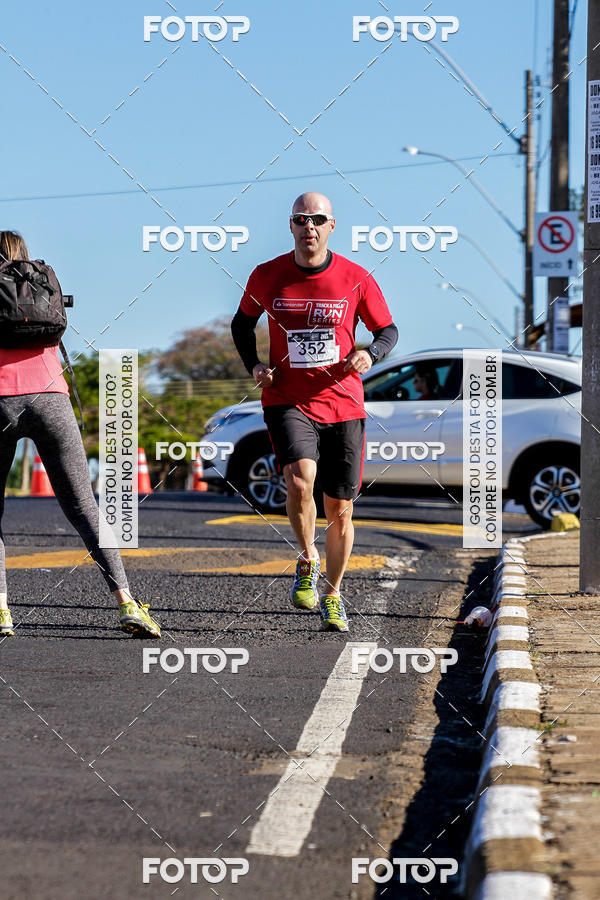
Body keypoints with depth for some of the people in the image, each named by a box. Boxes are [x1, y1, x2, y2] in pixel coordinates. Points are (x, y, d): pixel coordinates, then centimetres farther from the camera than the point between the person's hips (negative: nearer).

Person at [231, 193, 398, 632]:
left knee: (340, 511, 6)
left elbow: (388, 330, 8)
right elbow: (242, 323, 17)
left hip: (343, 404, 1)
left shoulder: (356, 279, -2)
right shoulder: (267, 276, 0)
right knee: (300, 478, -27)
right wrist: (254, 365, 0)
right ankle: (308, 560, 0)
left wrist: (370, 353, -13)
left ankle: (333, 595, 28)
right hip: (288, 401, -1)